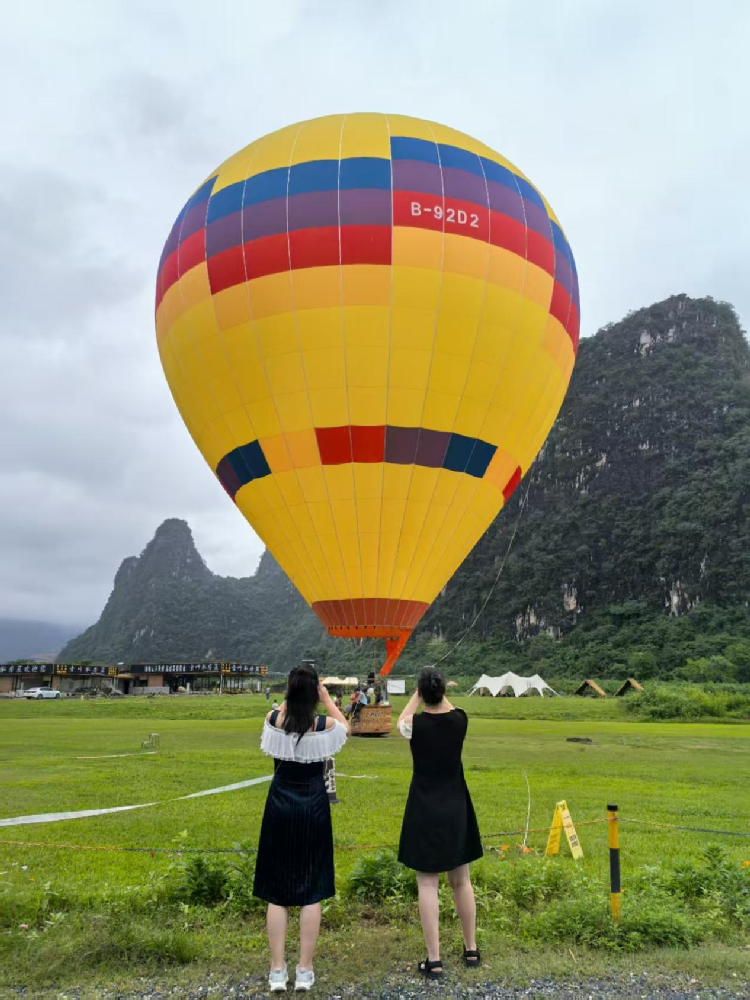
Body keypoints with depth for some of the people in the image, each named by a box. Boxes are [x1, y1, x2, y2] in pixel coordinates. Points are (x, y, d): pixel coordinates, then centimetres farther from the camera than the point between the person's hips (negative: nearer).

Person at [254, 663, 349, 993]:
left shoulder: (273, 719, -9)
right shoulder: (325, 725, -13)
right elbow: (345, 725, 11)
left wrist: (290, 698, 15)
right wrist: (326, 698, 9)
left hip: (279, 807, 2)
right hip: (313, 808, -1)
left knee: (276, 890, 11)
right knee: (311, 891, 9)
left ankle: (277, 971, 15)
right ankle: (305, 970, 15)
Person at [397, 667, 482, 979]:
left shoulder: (416, 724, -15)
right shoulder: (459, 720, -9)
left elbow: (401, 721, 10)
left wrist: (417, 694, 12)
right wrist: (439, 692, 19)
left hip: (424, 810, -3)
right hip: (456, 809, 3)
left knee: (427, 885, 4)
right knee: (461, 881, 16)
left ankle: (433, 960, 8)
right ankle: (471, 949, 28)